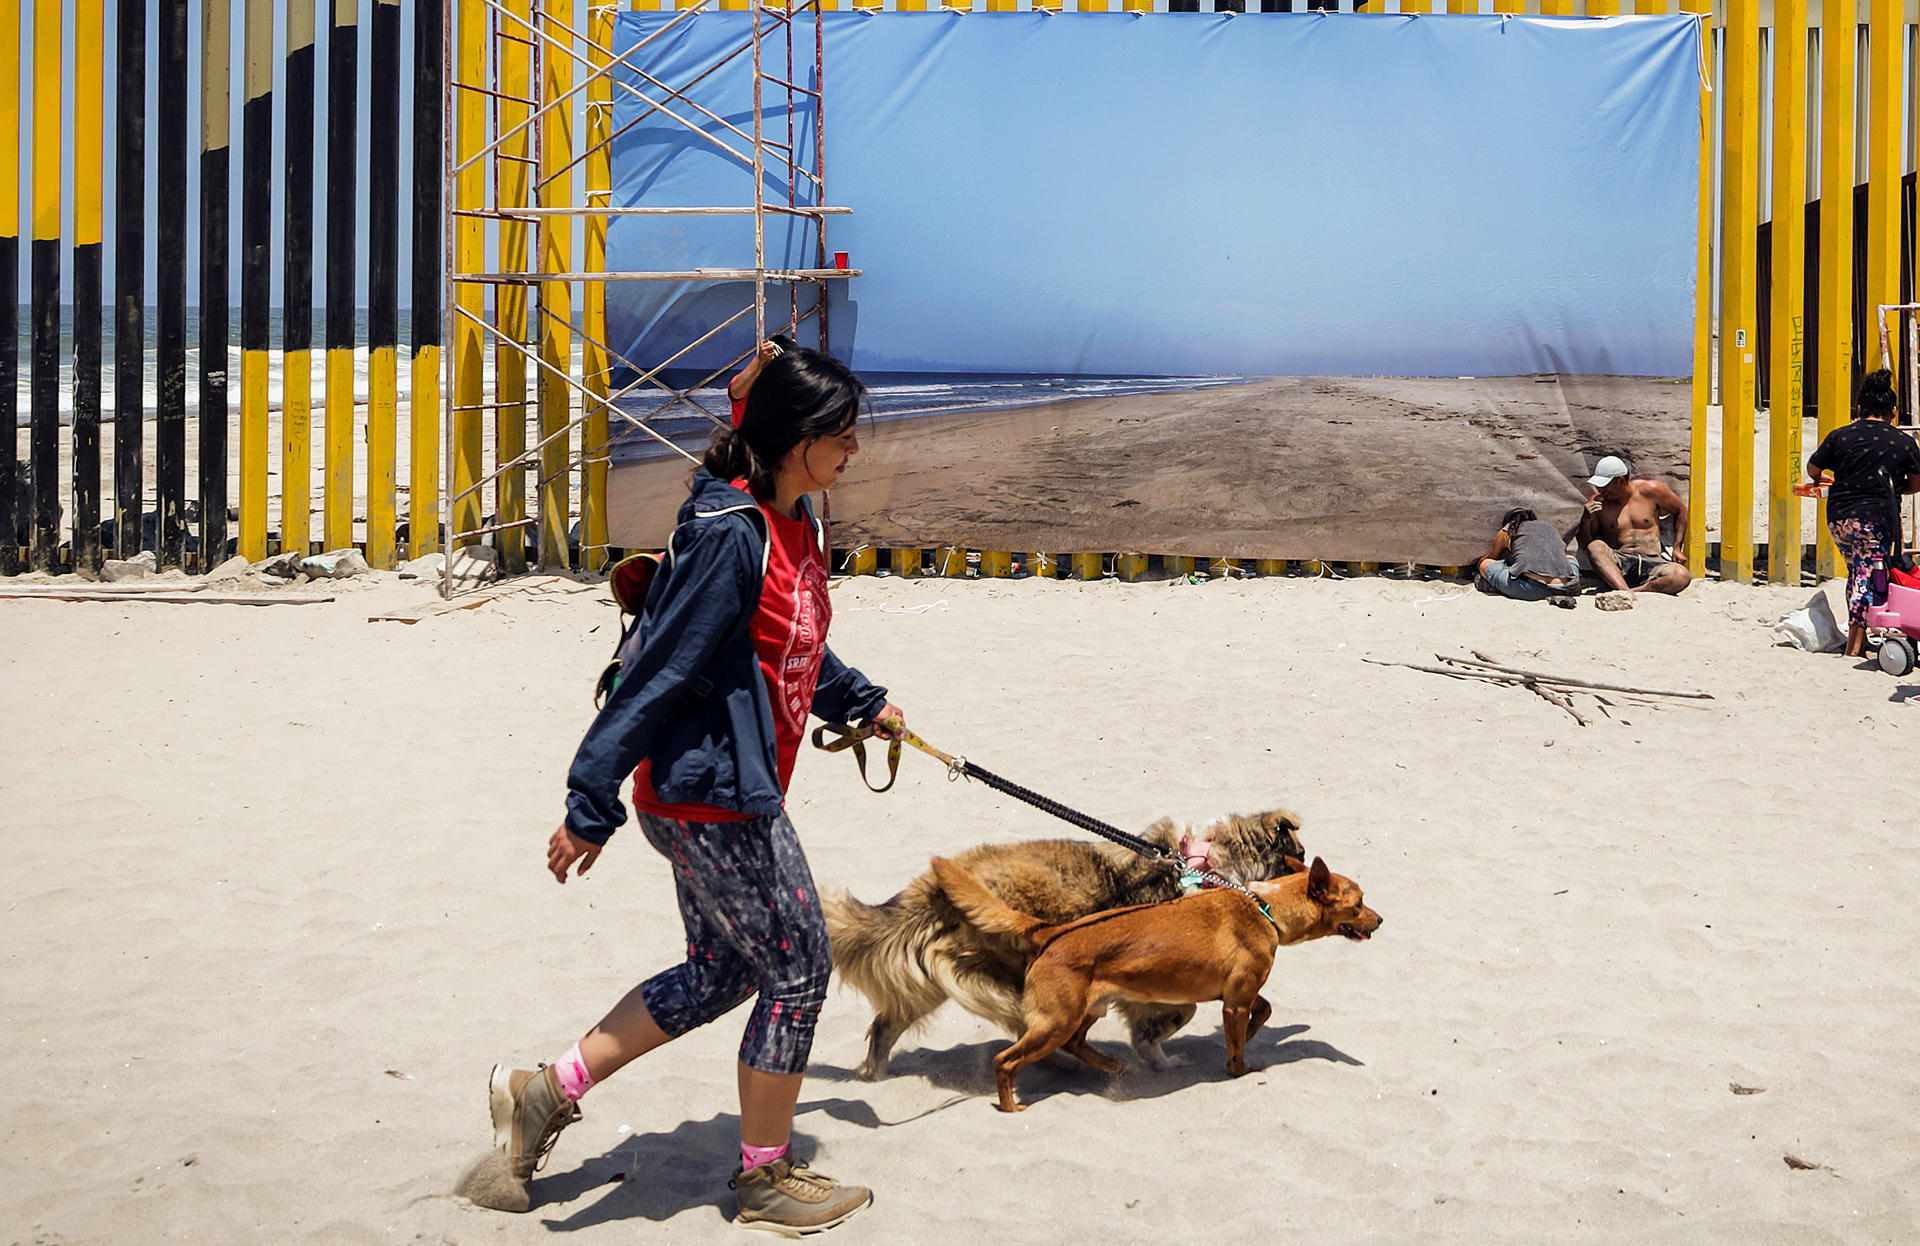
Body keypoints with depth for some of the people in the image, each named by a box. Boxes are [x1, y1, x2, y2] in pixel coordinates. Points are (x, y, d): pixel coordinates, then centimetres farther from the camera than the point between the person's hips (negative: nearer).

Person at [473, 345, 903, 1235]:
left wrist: (861, 703, 35)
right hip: (715, 800, -10)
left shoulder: (795, 525, 8)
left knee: (720, 971, 18)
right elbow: (659, 669, -23)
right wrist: (592, 804, -22)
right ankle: (765, 1180, 22)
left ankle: (546, 1093, 27)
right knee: (797, 969, 4)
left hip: (724, 795, 10)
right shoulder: (730, 536, -22)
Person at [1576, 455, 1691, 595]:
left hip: (1652, 564, 0)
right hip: (1618, 565, 0)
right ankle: (1625, 591, -53)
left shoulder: (1649, 490, 4)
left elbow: (1681, 511, 19)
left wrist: (1677, 549, 13)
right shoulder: (1597, 502, 5)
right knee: (1595, 547, -35)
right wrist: (1585, 519, -12)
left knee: (1682, 576, -32)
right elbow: (1583, 545, 8)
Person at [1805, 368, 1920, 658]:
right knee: (1867, 577, -2)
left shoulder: (1840, 436, 4)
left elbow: (1812, 470, 12)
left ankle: (1858, 640, 22)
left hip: (1838, 517, 3)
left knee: (1857, 572, 18)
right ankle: (1855, 647, -7)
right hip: (1877, 517, -3)